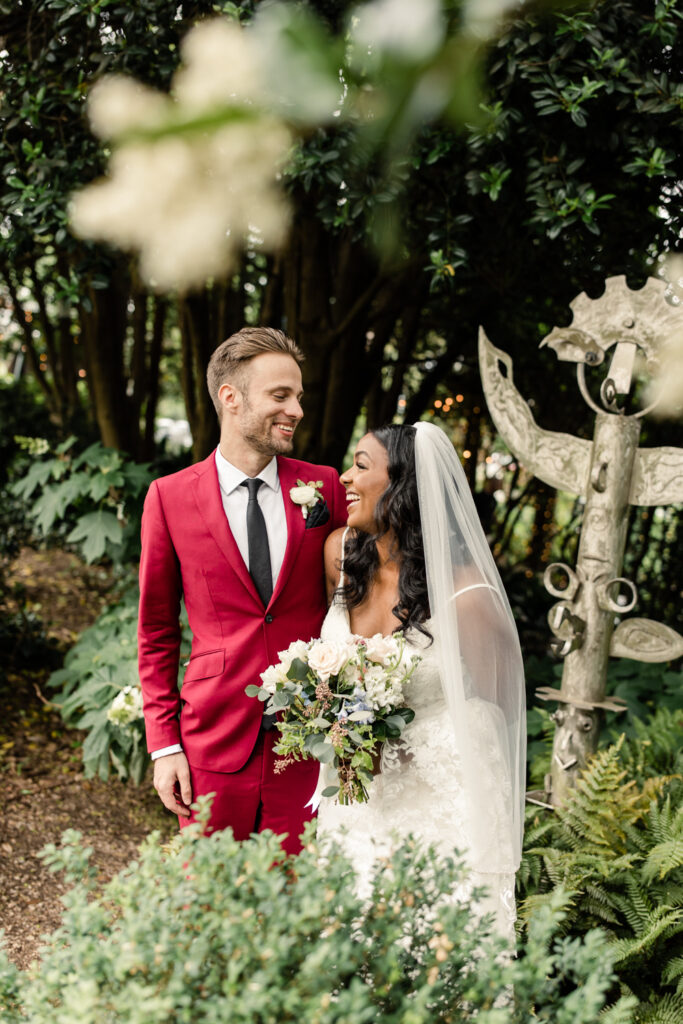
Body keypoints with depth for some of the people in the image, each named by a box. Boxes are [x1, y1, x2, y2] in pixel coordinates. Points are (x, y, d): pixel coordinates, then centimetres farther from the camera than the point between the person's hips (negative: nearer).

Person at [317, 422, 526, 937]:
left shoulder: (463, 592, -23)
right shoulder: (341, 552, -6)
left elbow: (495, 703, -11)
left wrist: (400, 744, -18)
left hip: (440, 797, -5)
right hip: (357, 792, 5)